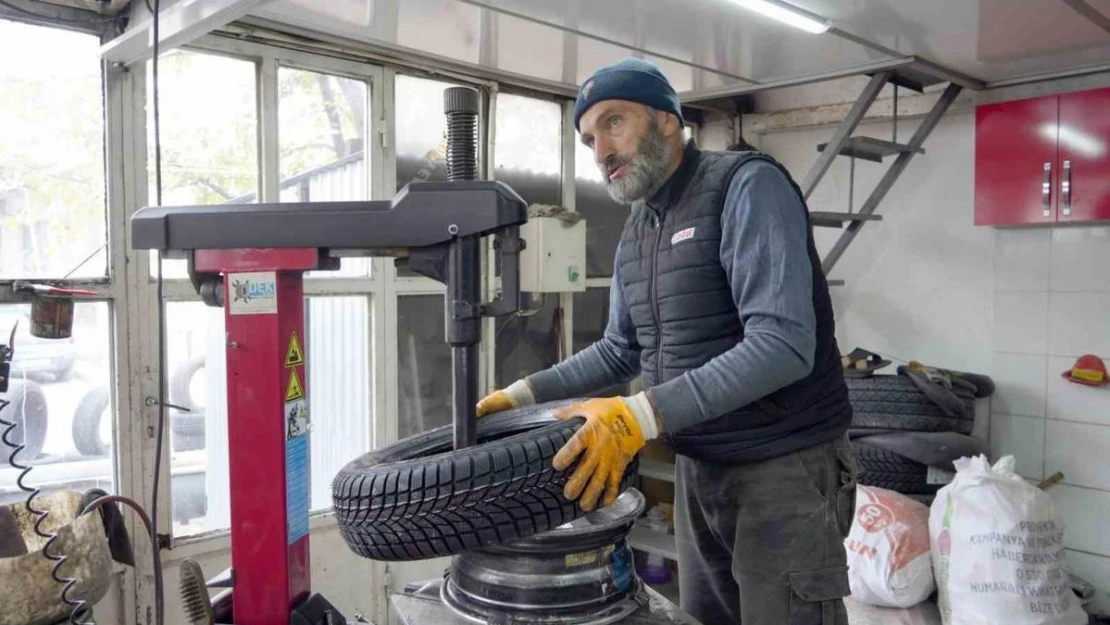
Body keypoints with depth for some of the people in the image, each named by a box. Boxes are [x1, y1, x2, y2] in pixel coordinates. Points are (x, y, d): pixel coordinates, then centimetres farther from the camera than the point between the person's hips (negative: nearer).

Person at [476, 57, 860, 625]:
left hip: (784, 467, -7)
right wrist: (525, 394, 8)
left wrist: (643, 414, -34)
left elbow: (783, 344, -27)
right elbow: (620, 352, 19)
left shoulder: (749, 186, -16)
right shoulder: (634, 234, 9)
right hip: (697, 469, 7)